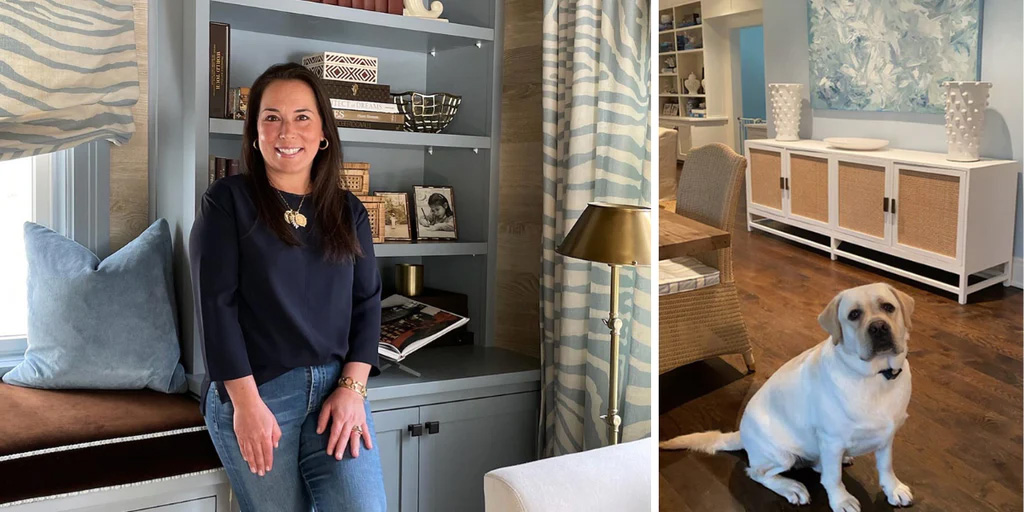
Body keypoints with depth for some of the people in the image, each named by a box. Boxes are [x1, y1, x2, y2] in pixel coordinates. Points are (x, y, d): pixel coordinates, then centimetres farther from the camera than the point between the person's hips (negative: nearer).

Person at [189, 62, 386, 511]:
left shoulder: (349, 212, 9)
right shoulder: (227, 201, -2)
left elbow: (367, 302, 7)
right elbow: (216, 304, -8)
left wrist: (352, 388, -5)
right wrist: (246, 402, -13)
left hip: (336, 389, 3)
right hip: (253, 392, -3)